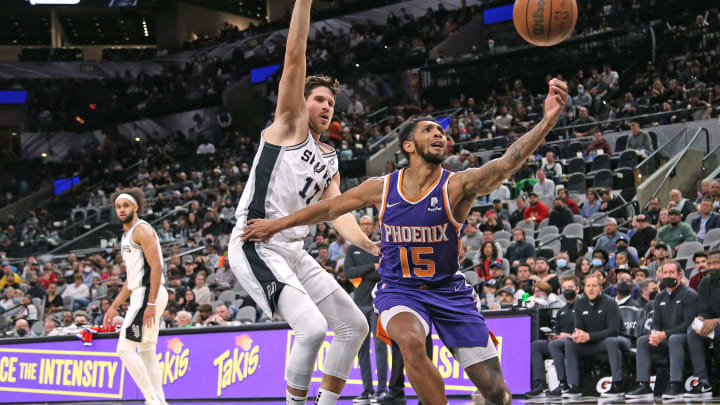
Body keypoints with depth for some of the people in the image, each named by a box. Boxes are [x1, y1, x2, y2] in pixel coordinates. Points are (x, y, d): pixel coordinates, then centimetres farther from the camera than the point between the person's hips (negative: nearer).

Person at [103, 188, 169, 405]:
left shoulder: (142, 230, -10)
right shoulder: (127, 235, 21)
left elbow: (156, 267, -19)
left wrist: (151, 304, -25)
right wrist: (114, 306, 24)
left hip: (148, 294, -10)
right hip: (141, 295, 10)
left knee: (125, 349, -12)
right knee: (147, 352, 10)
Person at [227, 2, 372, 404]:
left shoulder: (330, 161, 21)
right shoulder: (289, 125, 2)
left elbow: (337, 212, 8)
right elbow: (295, 57, -7)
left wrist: (372, 246, -8)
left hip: (294, 251, 9)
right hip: (256, 247, -9)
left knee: (355, 325, 9)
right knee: (313, 327, -24)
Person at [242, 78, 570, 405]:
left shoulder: (457, 186, -15)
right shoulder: (382, 188, -6)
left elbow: (506, 164, -33)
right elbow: (329, 209, 9)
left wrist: (548, 120, -49)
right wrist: (276, 225, 15)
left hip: (449, 292, 0)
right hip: (399, 290, 0)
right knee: (410, 340, -36)